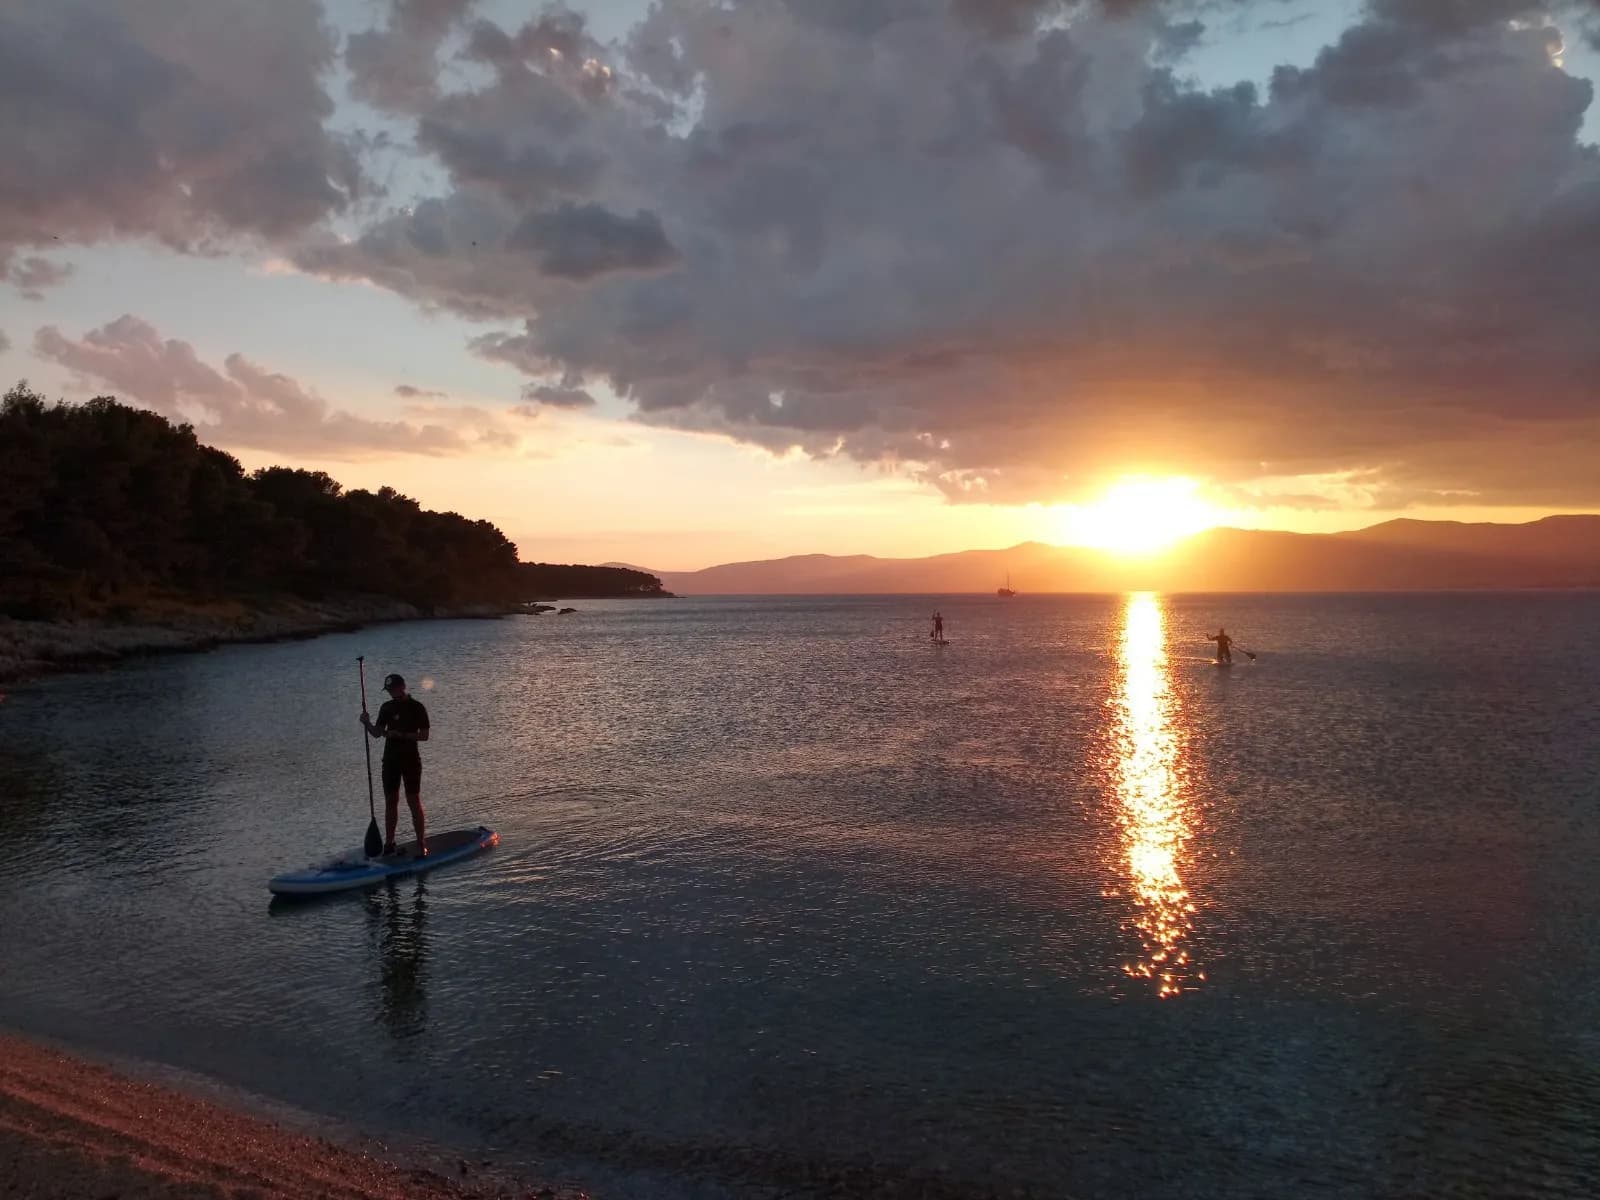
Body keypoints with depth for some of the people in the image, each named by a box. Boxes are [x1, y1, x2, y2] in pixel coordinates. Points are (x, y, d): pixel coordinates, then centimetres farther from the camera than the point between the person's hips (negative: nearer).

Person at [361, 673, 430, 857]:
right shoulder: (386, 707, 9)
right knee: (390, 802, 9)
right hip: (391, 759, 5)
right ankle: (389, 842, 17)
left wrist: (401, 735, -19)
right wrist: (367, 723, -9)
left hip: (411, 759, -5)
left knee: (414, 802, -6)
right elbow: (377, 733, 10)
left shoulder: (417, 707, -5)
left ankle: (422, 845, -4)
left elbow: (424, 735, -9)